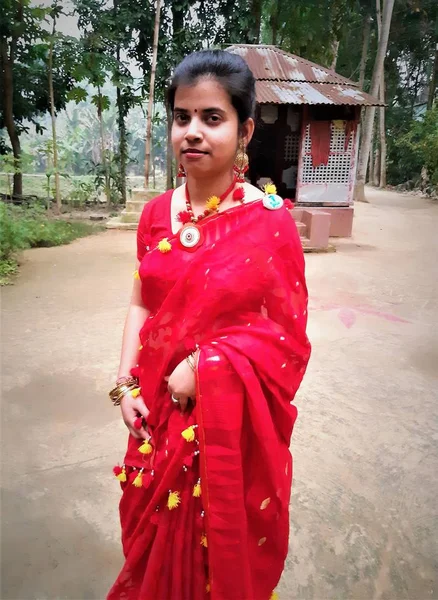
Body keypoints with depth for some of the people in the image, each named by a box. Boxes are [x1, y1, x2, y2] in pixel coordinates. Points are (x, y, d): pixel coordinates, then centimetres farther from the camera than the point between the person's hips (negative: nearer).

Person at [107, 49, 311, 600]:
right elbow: (141, 306, 6)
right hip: (158, 413, 5)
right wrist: (126, 382, -4)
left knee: (224, 552, 18)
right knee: (157, 543, 25)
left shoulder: (270, 221, -14)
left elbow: (288, 336, -12)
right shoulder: (157, 214, 0)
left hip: (232, 423, -4)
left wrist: (204, 369, -20)